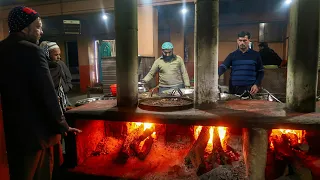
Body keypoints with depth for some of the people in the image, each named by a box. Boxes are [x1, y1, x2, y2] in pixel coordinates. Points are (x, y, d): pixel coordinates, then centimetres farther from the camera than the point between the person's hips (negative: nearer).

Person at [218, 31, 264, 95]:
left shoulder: (255, 55, 8)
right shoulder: (232, 55, 8)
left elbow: (260, 72, 10)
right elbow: (222, 67, -4)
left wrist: (257, 85, -4)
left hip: (250, 89, -1)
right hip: (235, 89, 1)